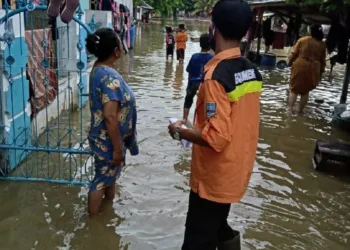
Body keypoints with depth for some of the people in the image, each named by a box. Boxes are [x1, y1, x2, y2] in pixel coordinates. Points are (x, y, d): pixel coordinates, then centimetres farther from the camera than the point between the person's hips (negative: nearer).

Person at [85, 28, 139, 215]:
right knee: (102, 178, 7)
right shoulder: (110, 77, -29)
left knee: (111, 174, 26)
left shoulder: (98, 69, 2)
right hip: (108, 140, -10)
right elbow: (110, 117, -30)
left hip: (105, 137, 10)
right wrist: (117, 148, -22)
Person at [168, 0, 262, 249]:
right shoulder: (252, 72, 1)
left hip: (214, 177, -8)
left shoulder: (216, 76, -24)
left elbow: (216, 138, -27)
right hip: (237, 171, 8)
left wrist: (180, 131, -12)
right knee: (217, 226, 26)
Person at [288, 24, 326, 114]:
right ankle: (301, 110, 17)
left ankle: (290, 109, 3)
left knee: (294, 88, 8)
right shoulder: (322, 44, 3)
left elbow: (294, 53, -3)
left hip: (299, 66, -2)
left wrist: (290, 63, 11)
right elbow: (323, 60, 8)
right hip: (313, 69, 2)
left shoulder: (302, 40, -3)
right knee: (306, 90, 13)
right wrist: (321, 72, 16)